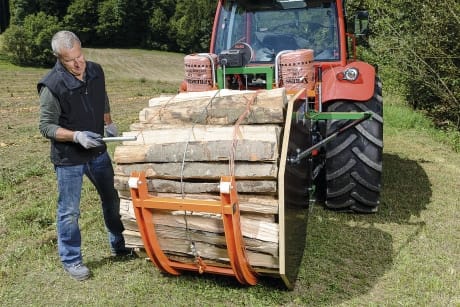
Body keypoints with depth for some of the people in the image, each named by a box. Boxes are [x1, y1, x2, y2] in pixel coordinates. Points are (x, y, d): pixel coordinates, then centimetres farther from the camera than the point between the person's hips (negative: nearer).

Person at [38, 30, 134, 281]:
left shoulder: (96, 71, -4)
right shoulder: (52, 86, -23)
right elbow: (46, 126, -17)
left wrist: (109, 123, 9)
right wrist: (76, 136, -29)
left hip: (97, 152, 6)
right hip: (68, 159, -6)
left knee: (112, 199, 18)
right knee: (69, 211, 6)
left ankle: (119, 246, 38)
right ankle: (71, 260, 27)